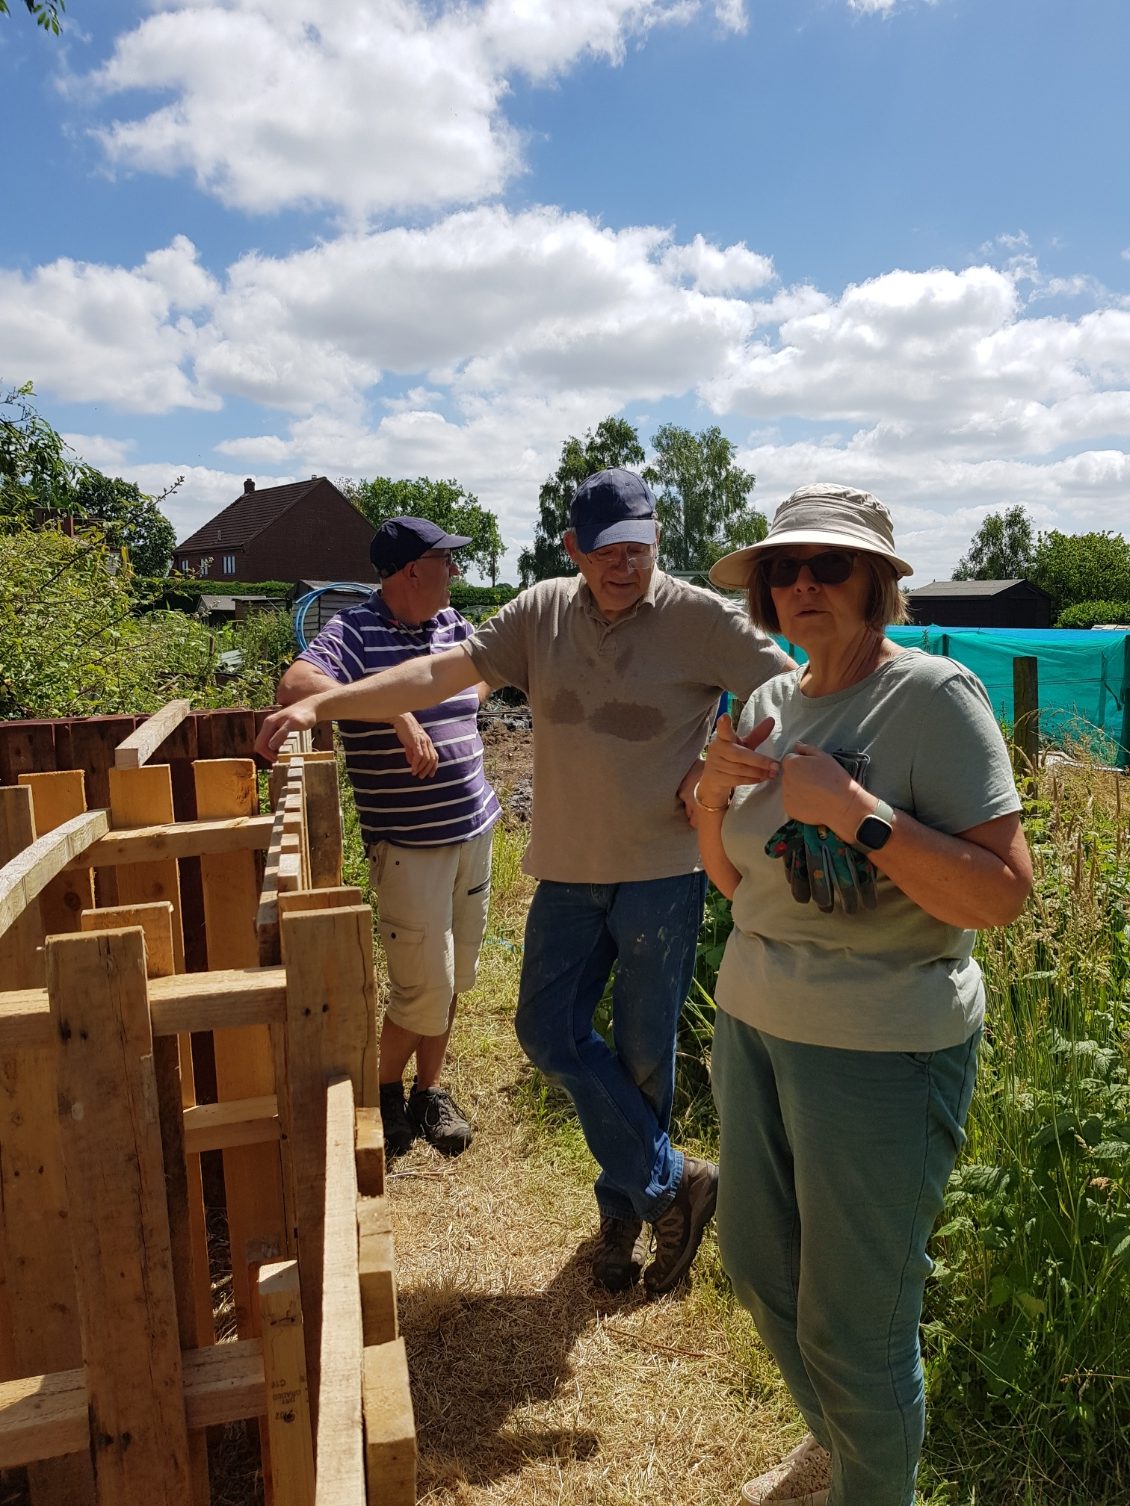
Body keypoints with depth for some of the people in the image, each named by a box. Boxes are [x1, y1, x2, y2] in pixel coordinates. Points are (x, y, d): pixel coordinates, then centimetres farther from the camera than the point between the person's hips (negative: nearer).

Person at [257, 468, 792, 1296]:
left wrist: (721, 766, -13)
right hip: (569, 869, 4)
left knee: (643, 1054, 7)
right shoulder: (543, 613, 0)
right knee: (550, 1031, 4)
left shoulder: (701, 618, -9)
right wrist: (320, 704, -12)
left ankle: (625, 1207, 32)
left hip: (662, 872, -4)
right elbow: (441, 673, -5)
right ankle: (672, 1181, 20)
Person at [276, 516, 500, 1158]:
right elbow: (295, 685, -30)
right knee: (426, 986, -2)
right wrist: (395, 713, -31)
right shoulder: (356, 633, -12)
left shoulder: (452, 624, 10)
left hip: (473, 828, 7)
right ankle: (386, 1089, 26)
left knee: (454, 978, 15)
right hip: (408, 844, -7)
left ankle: (430, 1089, 34)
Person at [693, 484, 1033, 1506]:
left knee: (851, 1325, 5)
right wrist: (715, 789, -6)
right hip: (756, 1022, 8)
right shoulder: (773, 702, 6)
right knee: (758, 1266, 22)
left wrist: (852, 809, -27)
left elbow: (1003, 894, -21)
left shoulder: (934, 695, -15)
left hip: (883, 1049, -7)